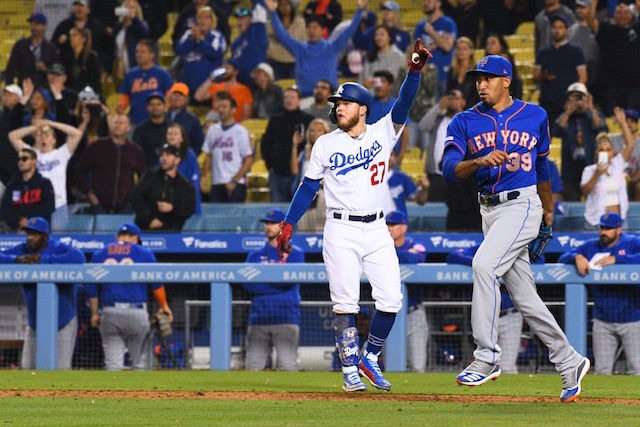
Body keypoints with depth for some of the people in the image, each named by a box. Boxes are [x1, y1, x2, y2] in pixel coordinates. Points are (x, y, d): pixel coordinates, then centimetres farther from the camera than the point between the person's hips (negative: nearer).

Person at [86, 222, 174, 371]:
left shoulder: (99, 255, 11)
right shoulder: (144, 254, 3)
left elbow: (91, 288, 10)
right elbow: (156, 283, 2)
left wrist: (95, 313, 16)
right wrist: (164, 307, 12)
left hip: (110, 314, 2)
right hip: (136, 314, -2)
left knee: (112, 363, 2)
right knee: (141, 362, 5)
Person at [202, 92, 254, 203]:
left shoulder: (241, 131, -4)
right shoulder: (212, 130, 13)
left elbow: (249, 160, -7)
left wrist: (234, 181, -13)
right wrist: (203, 176, 5)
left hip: (235, 185, -5)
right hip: (216, 184, 5)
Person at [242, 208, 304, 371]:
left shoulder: (295, 253, 10)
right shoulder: (255, 255, 19)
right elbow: (247, 284, 2)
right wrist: (277, 284, -7)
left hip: (286, 320, -3)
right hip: (259, 319, 3)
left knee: (287, 366, -15)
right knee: (252, 366, -5)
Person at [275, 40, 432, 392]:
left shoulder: (383, 133, 3)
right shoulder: (326, 144, 4)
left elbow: (403, 105, -11)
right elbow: (309, 186, 7)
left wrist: (414, 72, -27)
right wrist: (288, 224, 1)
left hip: (377, 230, 2)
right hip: (341, 232, -1)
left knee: (391, 299, -2)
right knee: (345, 302, -7)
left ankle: (369, 359, 15)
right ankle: (350, 370, -2)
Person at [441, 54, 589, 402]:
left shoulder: (534, 116, 5)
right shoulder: (465, 122, 5)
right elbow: (449, 170, -8)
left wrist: (549, 213, 25)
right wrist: (481, 161, -27)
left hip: (523, 206, -4)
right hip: (489, 212, 4)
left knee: (484, 265, -26)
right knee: (524, 298, 7)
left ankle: (486, 356, -23)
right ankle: (569, 363, 20)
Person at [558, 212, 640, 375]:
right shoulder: (591, 246, 9)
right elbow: (563, 258, 7)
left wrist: (616, 259, -25)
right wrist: (576, 257, -15)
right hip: (603, 321, 4)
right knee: (602, 369, 4)